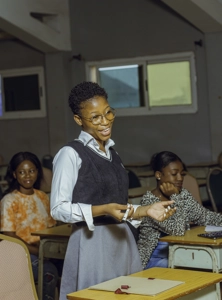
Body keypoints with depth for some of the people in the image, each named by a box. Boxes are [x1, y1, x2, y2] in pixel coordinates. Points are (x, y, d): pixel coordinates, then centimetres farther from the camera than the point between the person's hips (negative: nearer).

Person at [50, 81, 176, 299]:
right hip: (92, 243, -7)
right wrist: (103, 210, -23)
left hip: (122, 239, 7)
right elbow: (58, 209, -14)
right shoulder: (71, 154, -9)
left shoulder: (111, 154, 14)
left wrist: (145, 211, 3)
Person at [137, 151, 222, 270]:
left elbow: (206, 216, 5)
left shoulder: (183, 194, 5)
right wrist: (174, 197, -21)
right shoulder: (149, 200, -18)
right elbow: (177, 230, -25)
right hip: (156, 259, -7)